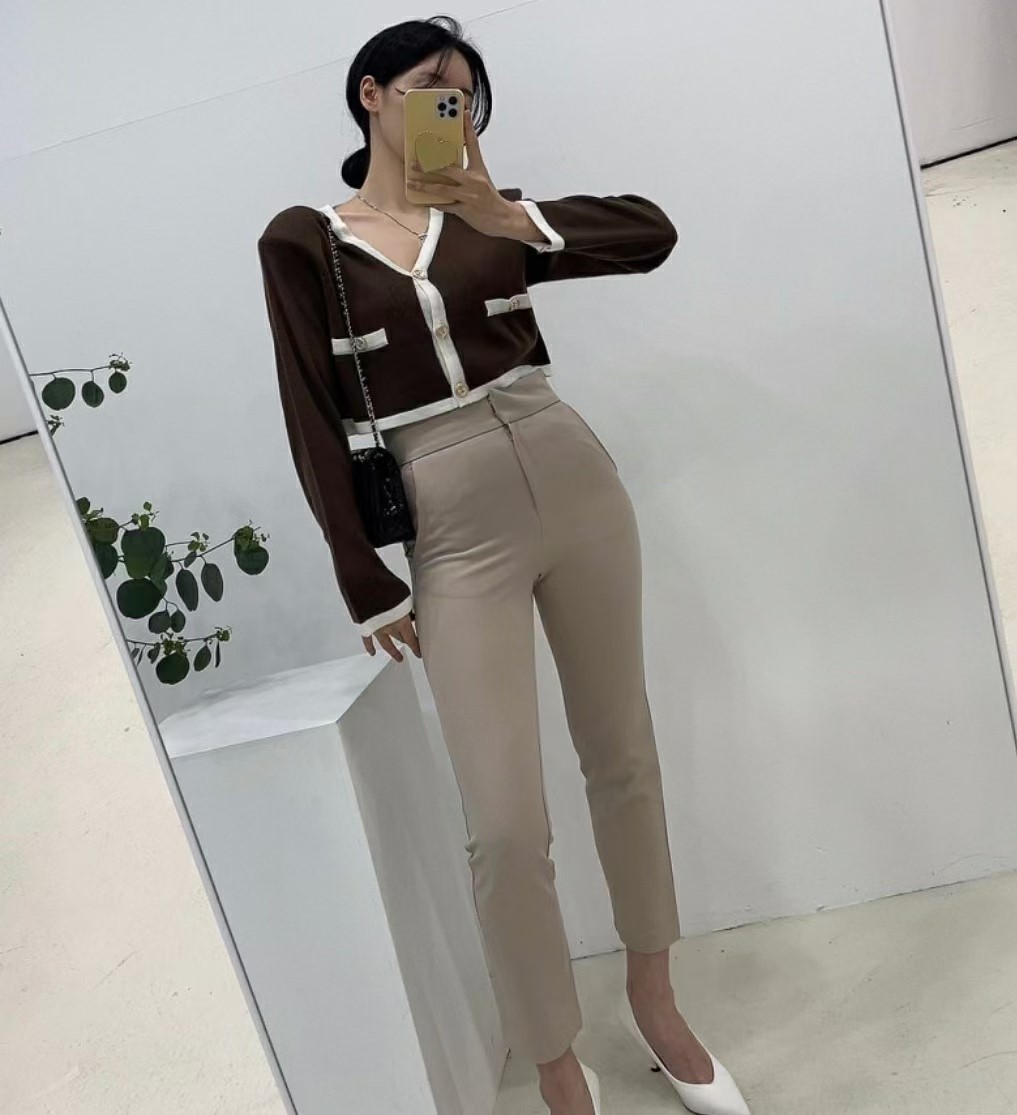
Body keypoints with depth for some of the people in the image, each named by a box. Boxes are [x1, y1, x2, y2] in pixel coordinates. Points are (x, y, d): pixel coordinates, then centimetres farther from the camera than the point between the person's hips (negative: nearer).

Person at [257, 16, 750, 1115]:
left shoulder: (490, 211, 13)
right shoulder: (301, 240, 5)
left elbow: (651, 233, 1)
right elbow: (315, 419, 0)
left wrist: (508, 217, -12)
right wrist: (365, 578, -4)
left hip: (577, 486, 4)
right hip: (456, 533, -3)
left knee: (624, 757, 13)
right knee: (505, 827, -5)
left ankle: (653, 996, 35)